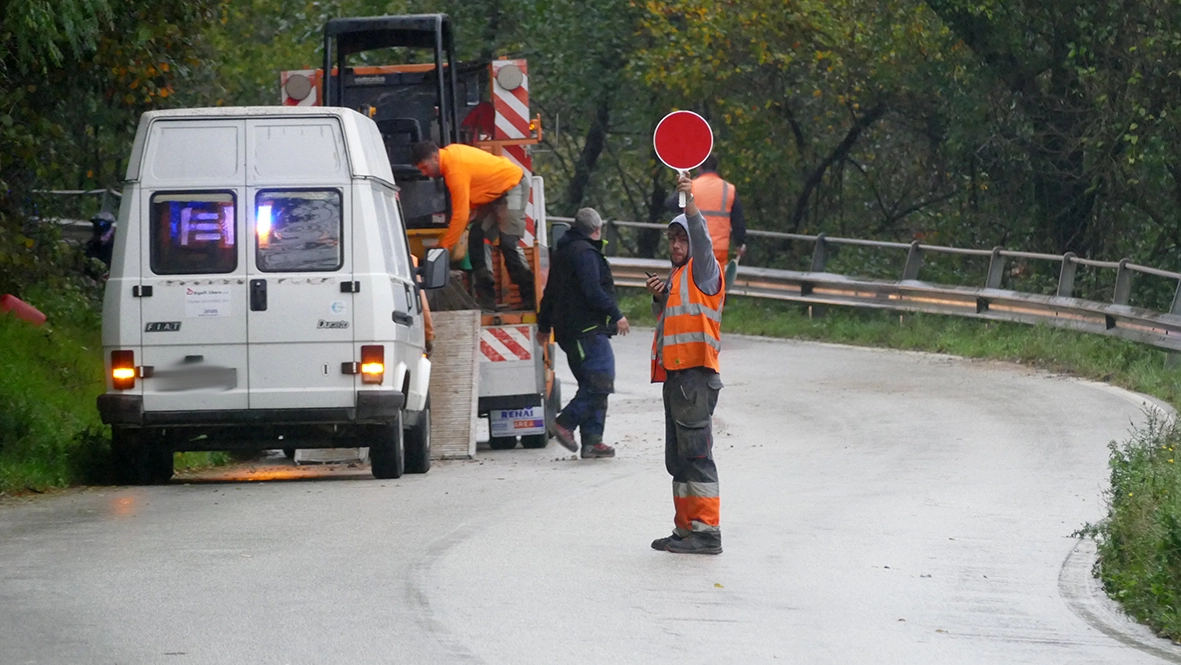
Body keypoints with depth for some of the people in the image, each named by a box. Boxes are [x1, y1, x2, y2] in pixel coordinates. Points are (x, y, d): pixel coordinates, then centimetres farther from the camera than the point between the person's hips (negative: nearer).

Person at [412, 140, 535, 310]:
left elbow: (460, 215, -28)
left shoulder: (456, 169, -29)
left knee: (508, 243, -17)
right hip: (496, 192, 10)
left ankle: (530, 300, -13)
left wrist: (444, 247, -22)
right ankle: (486, 299, 1)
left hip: (513, 186, -10)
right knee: (476, 238, 2)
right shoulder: (450, 153, -1)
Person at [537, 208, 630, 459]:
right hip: (588, 329, -10)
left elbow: (550, 292, 28)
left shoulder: (563, 252, 21)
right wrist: (616, 316, -13)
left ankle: (592, 440, 5)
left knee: (593, 384, 9)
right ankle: (565, 423, -16)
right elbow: (593, 291, -20)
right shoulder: (585, 253, -11)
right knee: (600, 381, -14)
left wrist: (544, 325, 37)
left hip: (569, 330, 10)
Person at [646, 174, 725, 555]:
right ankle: (686, 529, 19)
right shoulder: (677, 277, 22)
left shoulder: (703, 270, -4)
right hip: (675, 374, 10)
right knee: (678, 459, 13)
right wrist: (658, 297, 9)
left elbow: (702, 241, -24)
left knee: (696, 453, -13)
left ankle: (706, 531, -14)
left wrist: (691, 205, -38)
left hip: (696, 374, -10)